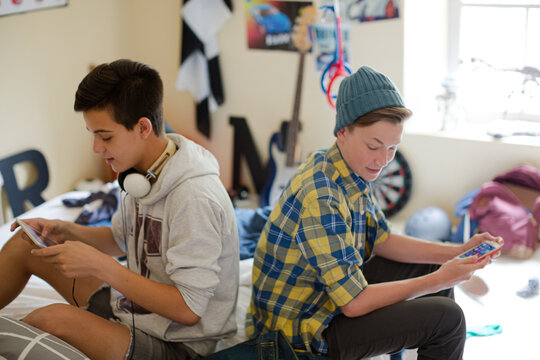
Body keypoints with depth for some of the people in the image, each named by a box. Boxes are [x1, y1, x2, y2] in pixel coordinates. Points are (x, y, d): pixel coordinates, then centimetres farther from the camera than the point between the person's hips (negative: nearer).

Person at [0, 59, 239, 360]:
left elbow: (188, 309, -27)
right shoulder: (143, 174, 1)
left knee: (53, 319, -31)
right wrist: (67, 231, -1)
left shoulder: (195, 199, -28)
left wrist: (99, 265, -26)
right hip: (132, 306, 9)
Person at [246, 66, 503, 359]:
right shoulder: (321, 198, -31)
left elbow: (382, 241, 11)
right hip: (300, 330, -10)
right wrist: (438, 281, -19)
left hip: (333, 288, 10)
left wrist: (457, 252, -1)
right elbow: (354, 303, -28)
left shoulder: (352, 173, -1)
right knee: (447, 318, -15)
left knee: (432, 264, 15)